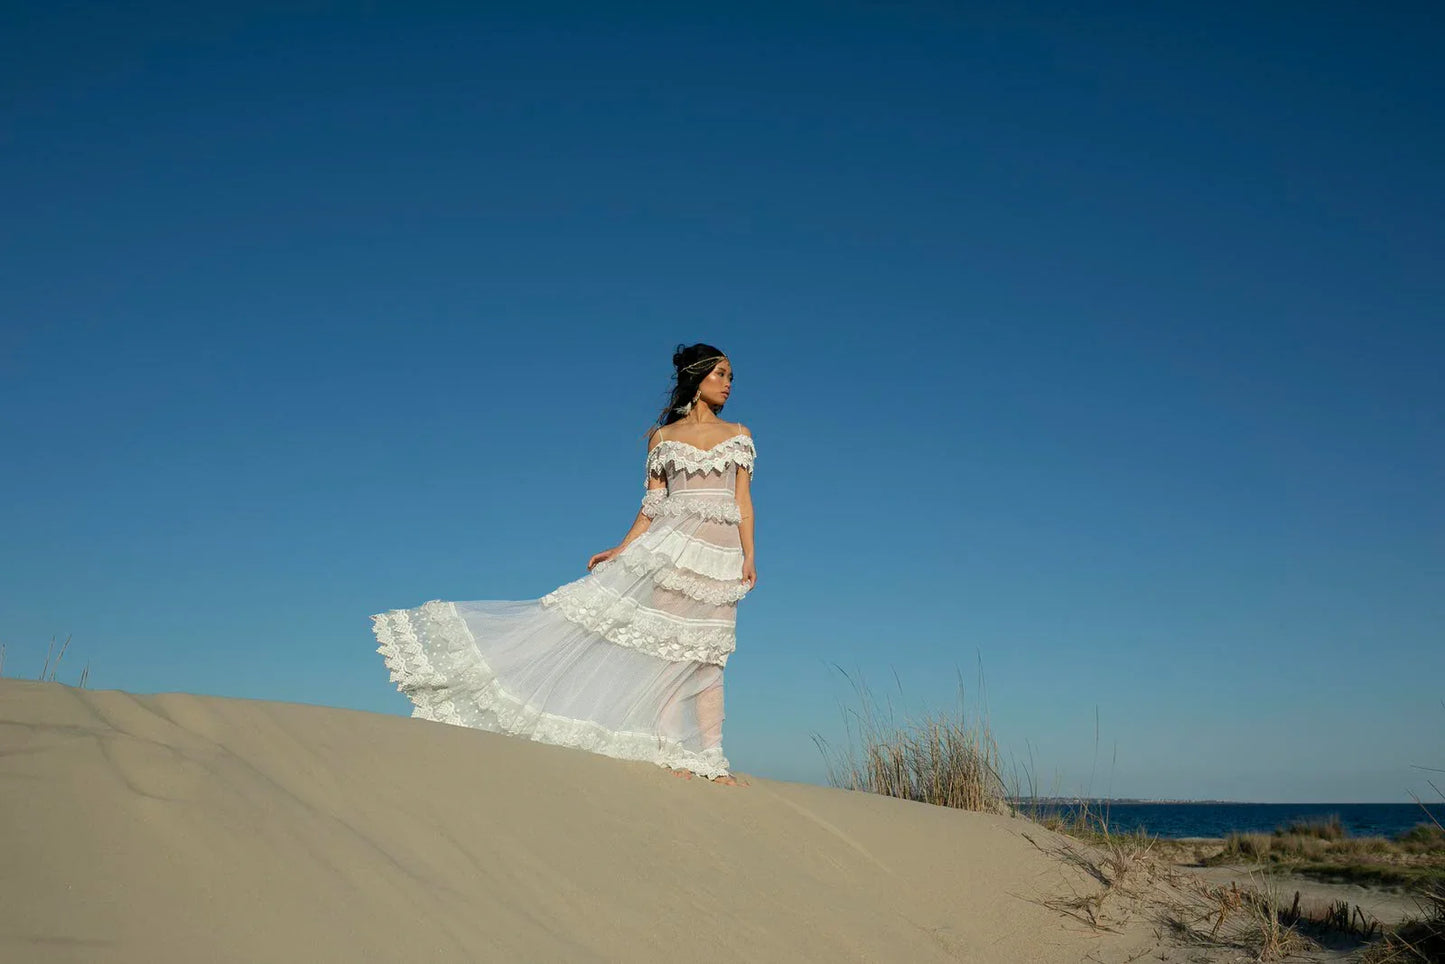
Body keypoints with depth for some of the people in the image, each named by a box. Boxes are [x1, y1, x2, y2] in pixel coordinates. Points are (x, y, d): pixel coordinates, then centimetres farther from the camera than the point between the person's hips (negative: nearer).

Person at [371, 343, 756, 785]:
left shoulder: (738, 434, 11)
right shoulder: (663, 437, 9)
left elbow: (743, 500, 6)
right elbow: (652, 505, 8)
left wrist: (749, 555, -4)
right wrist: (619, 550, 1)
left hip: (722, 553, 1)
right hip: (672, 544, -1)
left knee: (706, 655, 1)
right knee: (668, 644, -6)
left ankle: (709, 759, 4)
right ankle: (671, 751, 1)